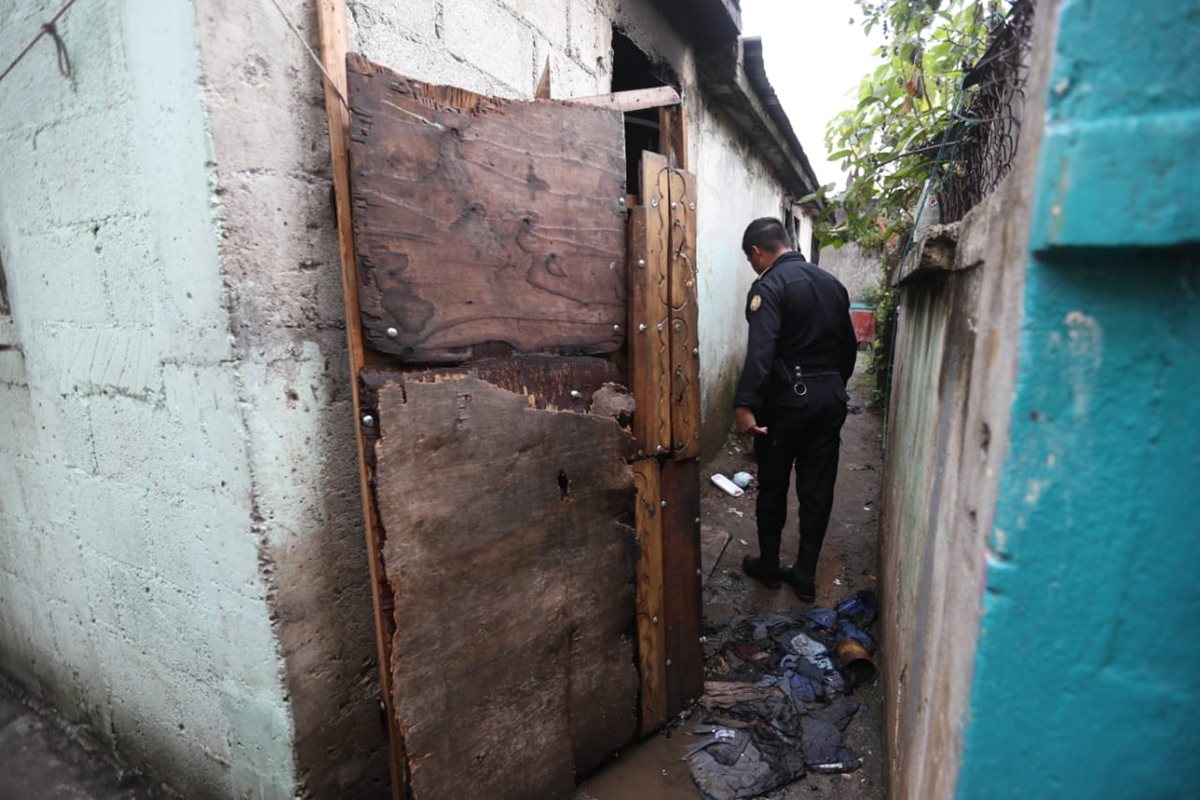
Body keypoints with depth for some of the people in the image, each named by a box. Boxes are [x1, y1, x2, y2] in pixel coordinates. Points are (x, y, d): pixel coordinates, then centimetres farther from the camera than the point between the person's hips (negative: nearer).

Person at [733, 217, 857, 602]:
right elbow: (849, 345, 17)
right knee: (817, 489, 10)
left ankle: (769, 567, 25)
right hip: (830, 398, 7)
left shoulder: (769, 286, -12)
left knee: (772, 487, 10)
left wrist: (744, 405, -32)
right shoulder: (832, 282, 12)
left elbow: (761, 350, -26)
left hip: (787, 398, -6)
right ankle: (805, 575, 21)